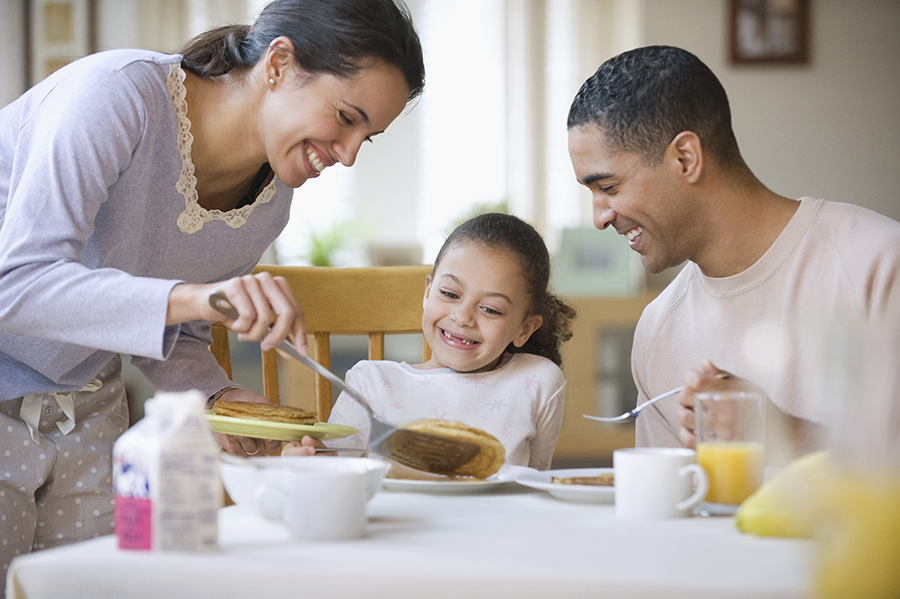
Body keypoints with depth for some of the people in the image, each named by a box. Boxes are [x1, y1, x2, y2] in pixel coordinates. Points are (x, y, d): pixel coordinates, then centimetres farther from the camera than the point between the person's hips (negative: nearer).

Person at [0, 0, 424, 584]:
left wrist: (216, 396, -15)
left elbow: (174, 340, 7)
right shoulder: (119, 93, -26)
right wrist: (192, 295, -45)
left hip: (84, 402, 6)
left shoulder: (272, 201, -4)